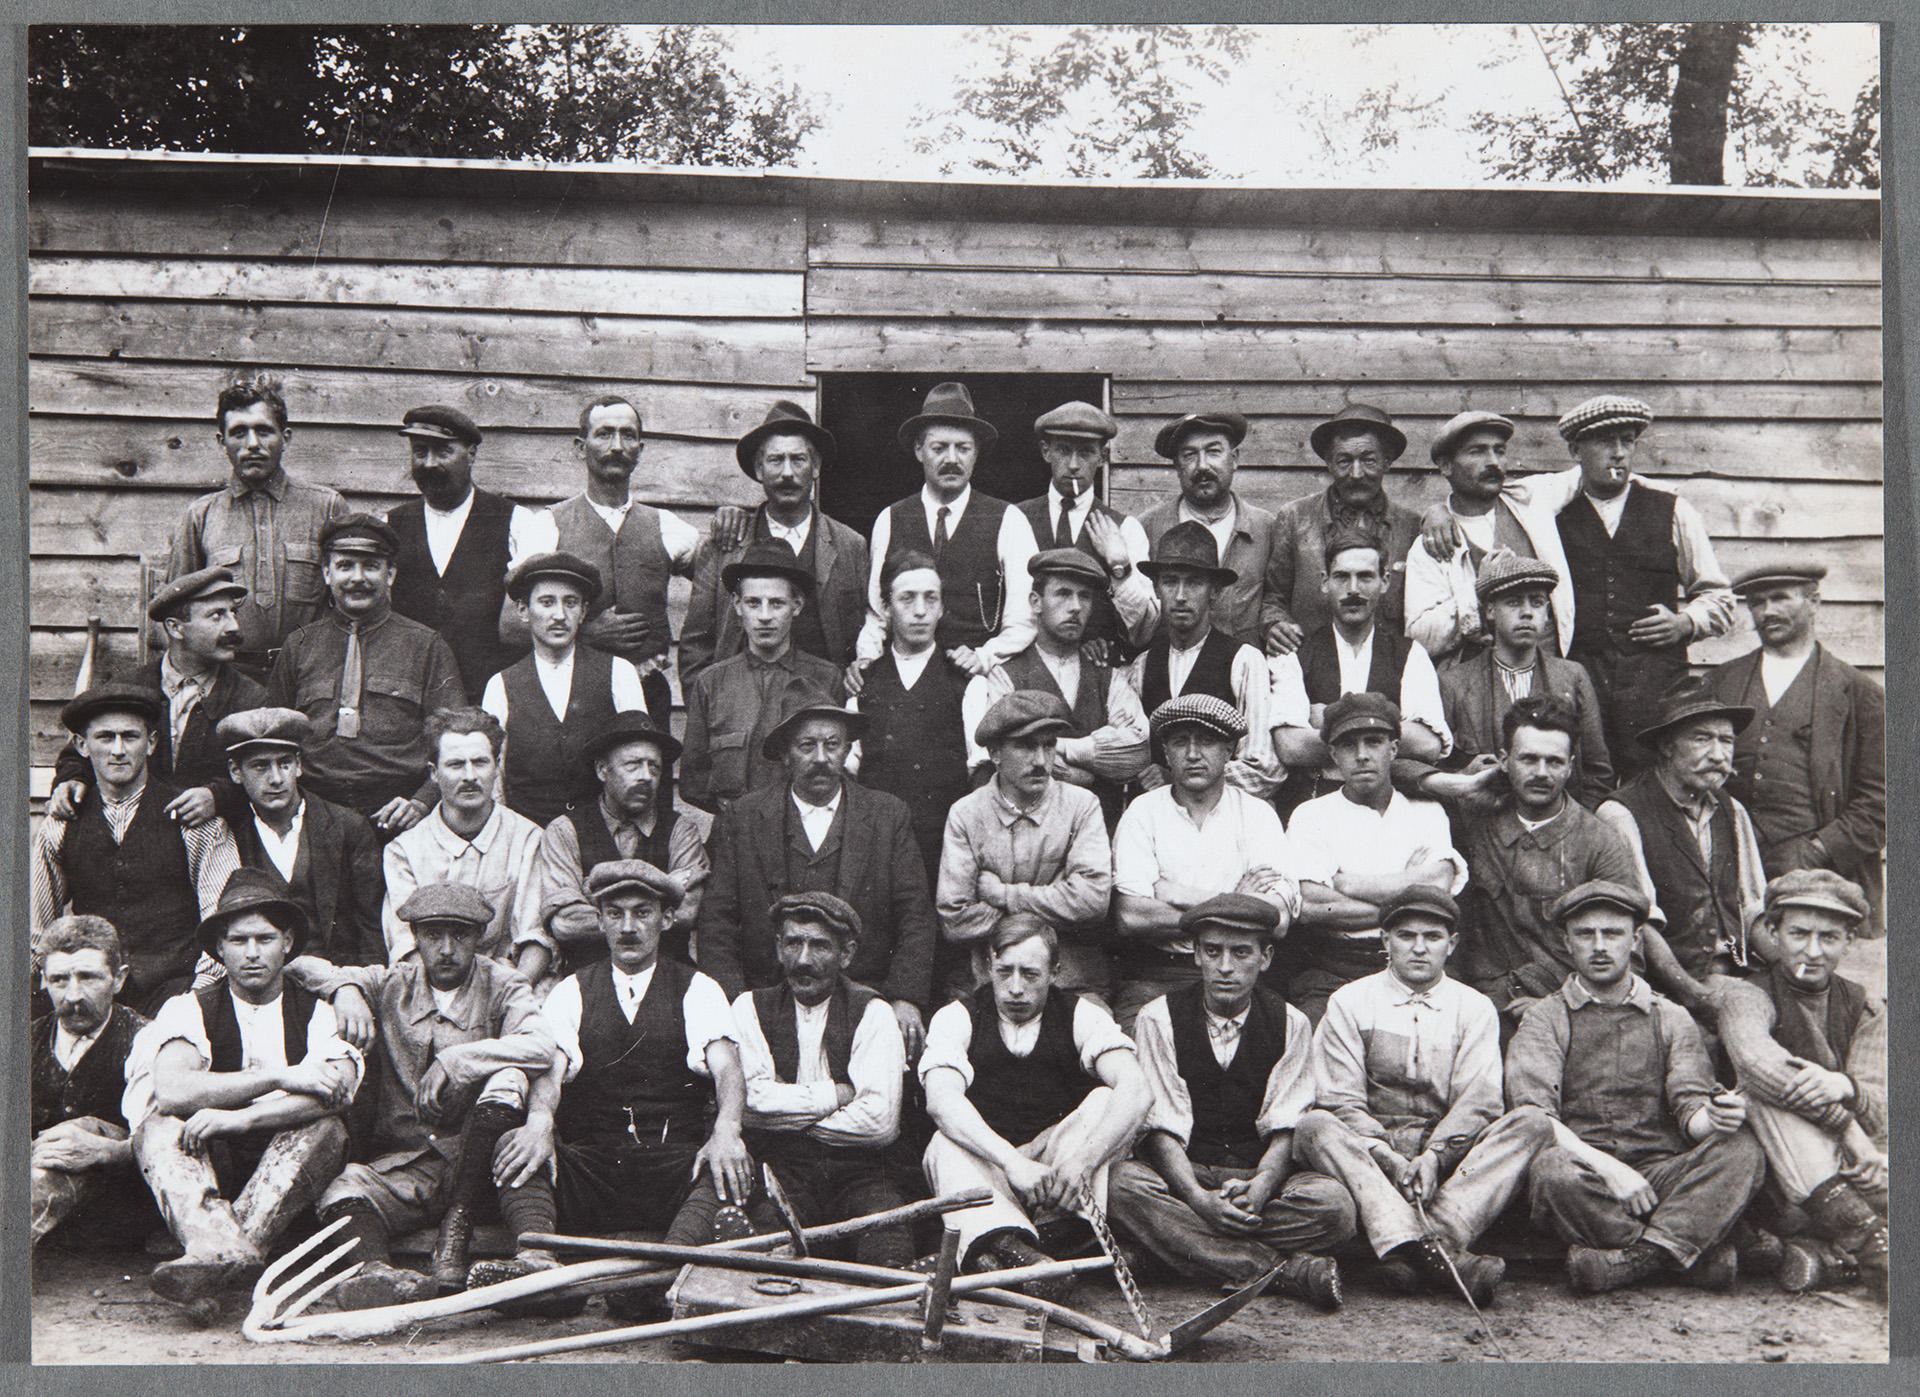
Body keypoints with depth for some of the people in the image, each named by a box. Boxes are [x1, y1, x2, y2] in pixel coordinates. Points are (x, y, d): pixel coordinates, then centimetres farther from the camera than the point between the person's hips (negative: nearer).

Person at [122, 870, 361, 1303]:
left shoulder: (317, 1012, 5)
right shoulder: (190, 1009, 4)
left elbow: (336, 1089, -16)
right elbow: (170, 1091, -17)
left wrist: (237, 1118, -26)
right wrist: (281, 1077, -21)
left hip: (287, 1177, 0)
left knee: (325, 1127, -28)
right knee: (160, 1126, -26)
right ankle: (222, 1249, -52)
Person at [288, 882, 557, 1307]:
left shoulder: (501, 987, 1)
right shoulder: (392, 985, 11)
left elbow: (541, 1047, -18)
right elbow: (302, 966, 10)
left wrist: (457, 1058, -26)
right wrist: (344, 988, -11)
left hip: (477, 1161, -2)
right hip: (403, 1162, 2)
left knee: (506, 1079, -31)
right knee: (344, 1193, -27)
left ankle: (454, 1237, -31)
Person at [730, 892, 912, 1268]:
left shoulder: (873, 1014, 4)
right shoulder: (751, 1008, 9)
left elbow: (880, 1121, -9)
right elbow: (752, 1101, -6)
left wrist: (789, 1117, -3)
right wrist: (838, 1093, -5)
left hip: (856, 1172, 0)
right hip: (778, 1171, 0)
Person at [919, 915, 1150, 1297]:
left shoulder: (1081, 1016, 0)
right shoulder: (957, 1018, -1)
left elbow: (1136, 1092, -18)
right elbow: (941, 1100, -22)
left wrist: (1084, 1159, -36)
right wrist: (1012, 1162, -38)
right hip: (982, 1170, -1)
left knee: (1105, 1101, -23)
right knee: (947, 1145, -32)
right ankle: (1004, 1241, -57)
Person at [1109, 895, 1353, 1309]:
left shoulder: (1290, 1024, 4)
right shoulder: (1159, 1020, -2)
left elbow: (1284, 1130, -3)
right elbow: (1164, 1127, -9)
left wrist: (1260, 1187, -25)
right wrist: (1199, 1198, -27)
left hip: (1260, 1174, 1)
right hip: (1182, 1175, 0)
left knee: (1334, 1203, -28)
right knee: (1123, 1182, -34)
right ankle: (1286, 1270, -35)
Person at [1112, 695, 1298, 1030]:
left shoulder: (1257, 814, 7)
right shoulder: (1142, 813, 6)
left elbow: (1279, 921, -7)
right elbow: (1128, 917, -8)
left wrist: (1183, 896, -8)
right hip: (1156, 974, 0)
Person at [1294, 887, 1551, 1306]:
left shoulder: (1475, 1008, 12)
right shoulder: (1349, 1003, 8)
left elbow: (1478, 1101, -1)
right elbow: (1341, 1101, -2)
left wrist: (1434, 1156, -19)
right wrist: (1388, 1159, -20)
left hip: (1449, 1157, 1)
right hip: (1368, 1154, -1)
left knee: (1531, 1124, -23)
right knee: (1314, 1126, -32)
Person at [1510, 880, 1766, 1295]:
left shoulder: (1671, 1019, 17)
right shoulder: (1546, 1020, 7)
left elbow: (1690, 1111, 5)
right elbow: (1534, 1117, -7)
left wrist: (1713, 1117, -21)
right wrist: (1605, 1166, -22)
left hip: (1663, 1173, 2)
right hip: (1586, 1175, -2)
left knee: (1741, 1150, -24)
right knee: (1552, 1169, -36)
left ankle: (1636, 1259, -33)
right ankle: (1694, 1252, -22)